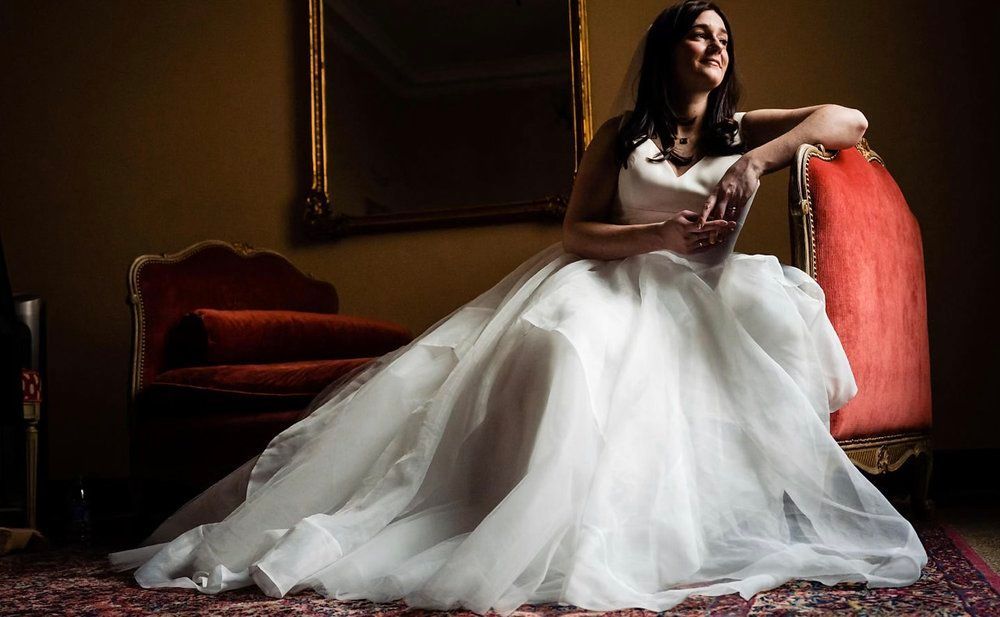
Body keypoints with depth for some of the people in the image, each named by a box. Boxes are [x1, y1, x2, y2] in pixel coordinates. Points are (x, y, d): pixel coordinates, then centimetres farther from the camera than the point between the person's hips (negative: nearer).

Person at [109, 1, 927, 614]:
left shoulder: (742, 132, 16)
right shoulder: (621, 136, 14)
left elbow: (849, 120, 6)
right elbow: (577, 233, 4)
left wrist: (755, 161, -8)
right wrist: (660, 235, -12)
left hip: (698, 303, 1)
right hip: (612, 287, -1)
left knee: (773, 306, -33)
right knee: (564, 348, -33)